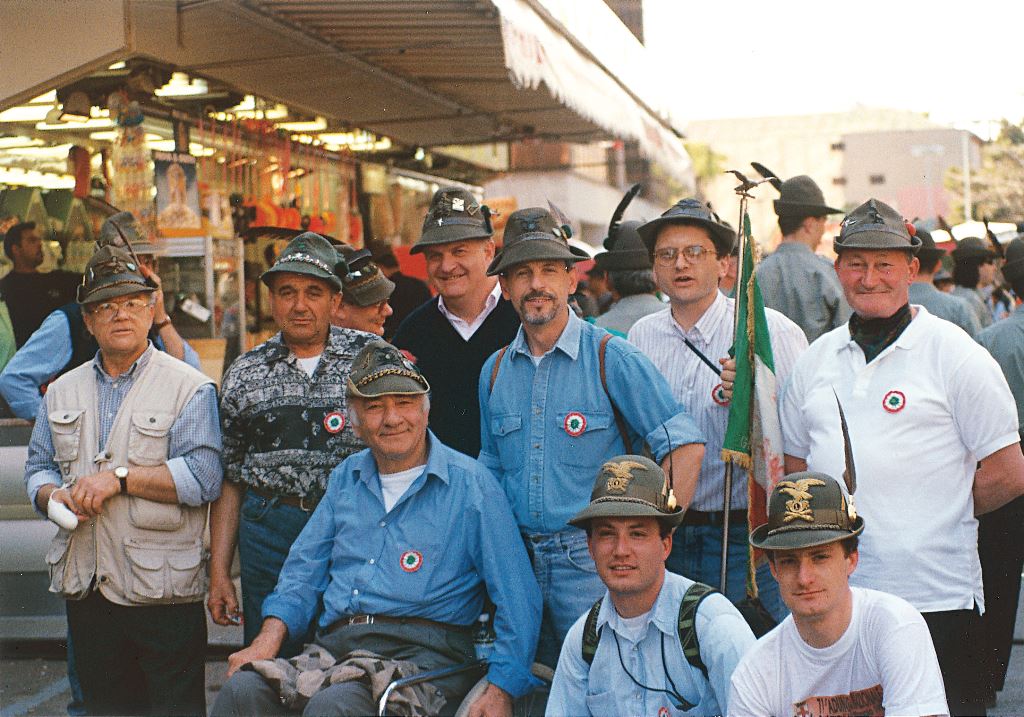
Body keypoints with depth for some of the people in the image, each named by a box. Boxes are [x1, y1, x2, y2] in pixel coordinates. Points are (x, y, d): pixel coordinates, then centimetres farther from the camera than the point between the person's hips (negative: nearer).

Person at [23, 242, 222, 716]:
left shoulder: (188, 388, -4)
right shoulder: (63, 392, 15)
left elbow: (204, 477, -14)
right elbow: (38, 467, 17)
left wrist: (121, 477, -18)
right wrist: (54, 495, -6)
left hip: (162, 589, -5)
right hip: (85, 589, 5)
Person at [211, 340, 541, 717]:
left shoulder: (470, 484, 2)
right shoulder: (346, 477, 19)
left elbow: (518, 598, -2)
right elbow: (305, 567, 21)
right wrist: (269, 638, 3)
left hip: (423, 653, -4)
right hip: (333, 647, 5)